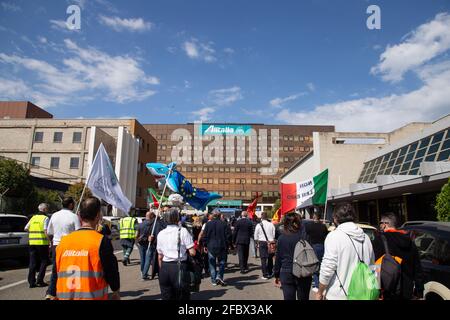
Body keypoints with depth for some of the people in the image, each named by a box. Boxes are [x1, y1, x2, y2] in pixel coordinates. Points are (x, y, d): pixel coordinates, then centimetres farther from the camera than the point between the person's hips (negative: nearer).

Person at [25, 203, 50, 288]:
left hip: (32, 242, 6)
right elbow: (46, 231, -15)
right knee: (44, 261, 6)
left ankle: (31, 282, 11)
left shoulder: (33, 217, 13)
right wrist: (49, 240, -8)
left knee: (33, 262, 10)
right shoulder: (45, 218, -6)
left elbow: (26, 228, 9)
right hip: (42, 243, -5)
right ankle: (40, 280, 2)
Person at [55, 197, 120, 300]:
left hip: (64, 296, 5)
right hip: (93, 296, -5)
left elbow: (56, 274, 9)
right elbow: (111, 270, -8)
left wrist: (54, 295, 22)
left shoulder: (63, 241, 1)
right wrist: (116, 292, 10)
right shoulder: (102, 241, -14)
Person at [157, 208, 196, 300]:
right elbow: (192, 253, -11)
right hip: (179, 267, -4)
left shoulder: (161, 234, 5)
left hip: (164, 267, 4)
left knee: (166, 296, 14)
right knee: (182, 296, 9)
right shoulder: (183, 231, -8)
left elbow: (160, 256, 10)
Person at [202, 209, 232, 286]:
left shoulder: (208, 224, -5)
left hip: (211, 247, 1)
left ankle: (214, 280, 14)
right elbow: (228, 236, -5)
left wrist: (205, 245, 10)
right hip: (222, 247, -1)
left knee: (212, 264, 11)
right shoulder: (224, 224, -7)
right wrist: (227, 245, 6)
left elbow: (204, 236, -1)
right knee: (222, 263, 14)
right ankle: (219, 276, -3)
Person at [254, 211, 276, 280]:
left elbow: (256, 237, 2)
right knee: (270, 258, 15)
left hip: (262, 243, -2)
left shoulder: (258, 225, -5)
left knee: (263, 259, 1)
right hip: (270, 242, 2)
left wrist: (257, 243, 17)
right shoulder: (271, 224, -2)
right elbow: (274, 234, 2)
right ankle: (270, 273, 25)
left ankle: (265, 275, -1)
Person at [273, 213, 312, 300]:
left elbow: (278, 257, 3)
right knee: (303, 297, 13)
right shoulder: (304, 236, -8)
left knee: (289, 297, 7)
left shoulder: (281, 238, -3)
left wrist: (276, 275, 12)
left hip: (286, 273, 1)